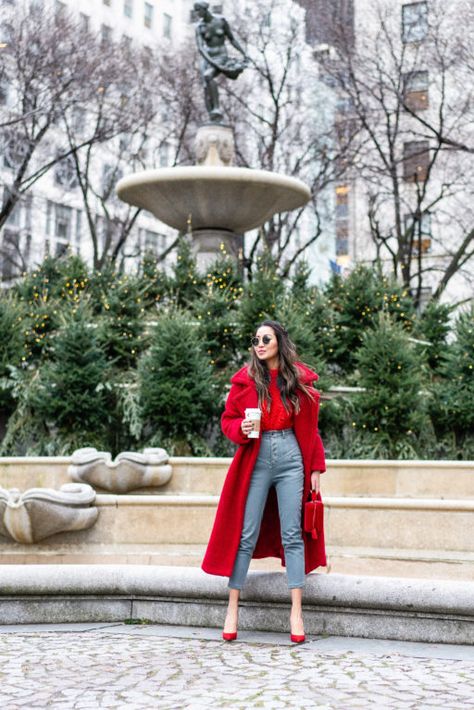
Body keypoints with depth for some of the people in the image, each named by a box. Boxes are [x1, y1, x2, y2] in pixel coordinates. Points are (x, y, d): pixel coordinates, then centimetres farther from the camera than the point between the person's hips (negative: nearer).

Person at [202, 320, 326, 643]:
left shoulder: (301, 379, 4)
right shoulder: (245, 379, 2)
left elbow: (310, 428, 8)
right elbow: (228, 420, 8)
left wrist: (316, 467, 5)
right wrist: (241, 429, -14)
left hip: (291, 459, 1)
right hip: (256, 460, 0)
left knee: (293, 534, 0)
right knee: (246, 535, 0)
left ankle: (296, 611, 3)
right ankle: (233, 609, 9)